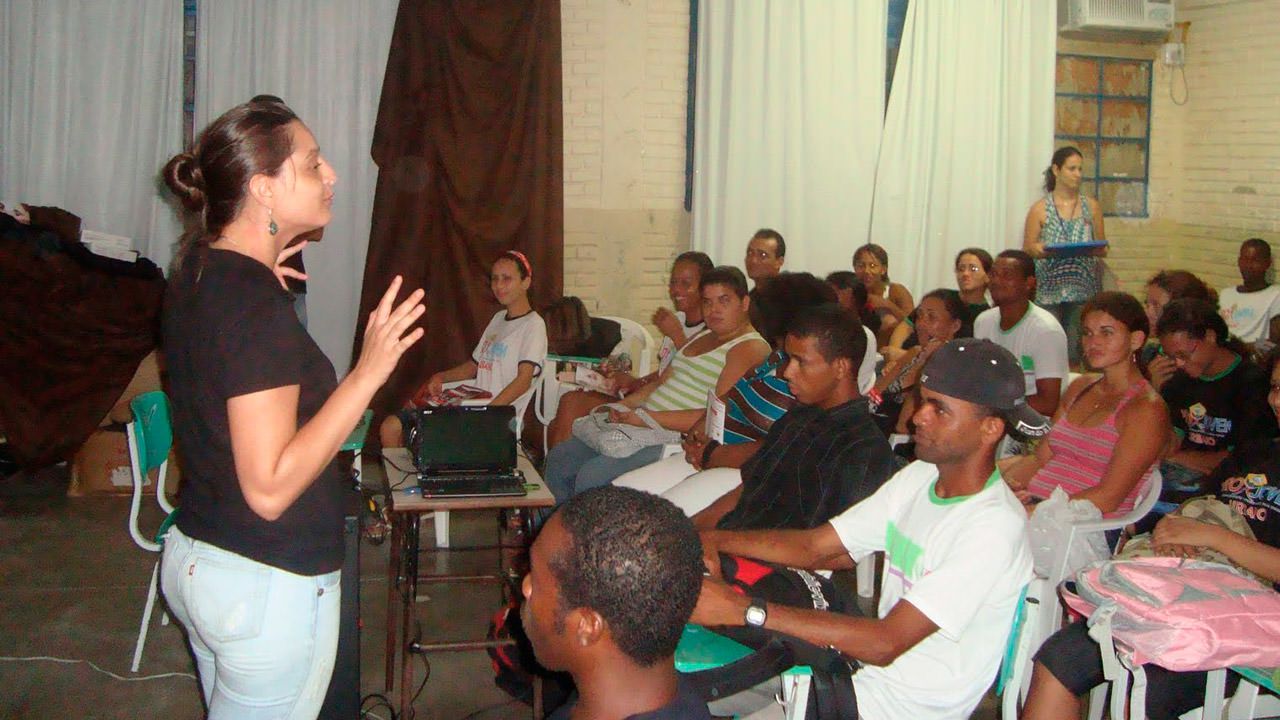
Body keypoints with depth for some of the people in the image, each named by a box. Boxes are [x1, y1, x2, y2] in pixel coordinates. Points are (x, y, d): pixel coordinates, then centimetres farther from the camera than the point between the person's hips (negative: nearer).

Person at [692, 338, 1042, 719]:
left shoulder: (995, 527, -23)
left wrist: (745, 610, -31)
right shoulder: (918, 477, 5)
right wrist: (712, 540, -11)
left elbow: (886, 643, -28)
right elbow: (815, 546, 5)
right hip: (863, 665, 8)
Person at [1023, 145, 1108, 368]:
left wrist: (1097, 250, -7)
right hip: (1049, 289, -2)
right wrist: (1041, 250, -18)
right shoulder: (1040, 209, 3)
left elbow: (1102, 248, 15)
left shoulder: (1091, 207, 11)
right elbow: (1027, 249, 3)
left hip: (1082, 289, 2)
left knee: (1076, 349, -2)